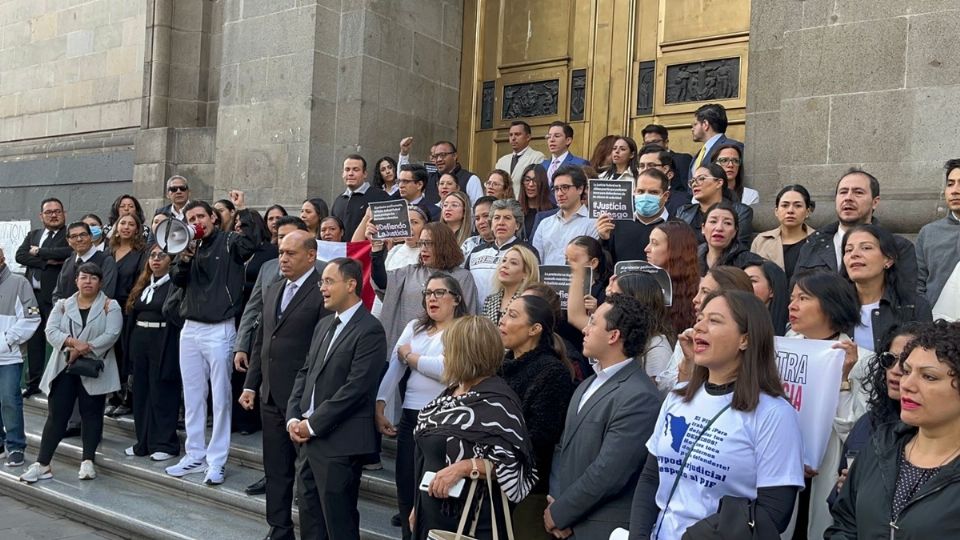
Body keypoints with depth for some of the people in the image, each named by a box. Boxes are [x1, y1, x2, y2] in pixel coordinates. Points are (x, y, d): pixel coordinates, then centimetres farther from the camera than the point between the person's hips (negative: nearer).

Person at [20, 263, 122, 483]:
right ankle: (42, 464, 5)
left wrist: (84, 349, -18)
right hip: (64, 368, 2)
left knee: (91, 414, 1)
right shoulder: (63, 305, 10)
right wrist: (73, 342, -20)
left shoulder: (110, 306, 1)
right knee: (56, 414, 2)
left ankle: (87, 461, 7)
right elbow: (51, 331, -3)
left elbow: (111, 335, -12)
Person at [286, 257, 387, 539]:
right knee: (310, 517, 16)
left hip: (339, 441, -8)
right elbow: (305, 373, 16)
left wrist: (312, 424, -14)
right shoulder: (324, 325, 15)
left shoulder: (369, 330, -13)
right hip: (309, 436, 8)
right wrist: (294, 418, 2)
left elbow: (355, 387, -19)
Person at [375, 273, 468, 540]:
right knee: (405, 488, 13)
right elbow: (394, 366, 3)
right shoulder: (414, 326, 12)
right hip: (410, 417, 6)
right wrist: (380, 406, -7)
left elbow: (446, 368, -21)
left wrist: (409, 355, -4)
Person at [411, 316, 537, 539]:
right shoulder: (453, 390, 7)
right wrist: (418, 505, 17)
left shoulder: (495, 401, -18)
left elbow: (511, 464, -21)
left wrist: (463, 467, -30)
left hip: (472, 521, -8)